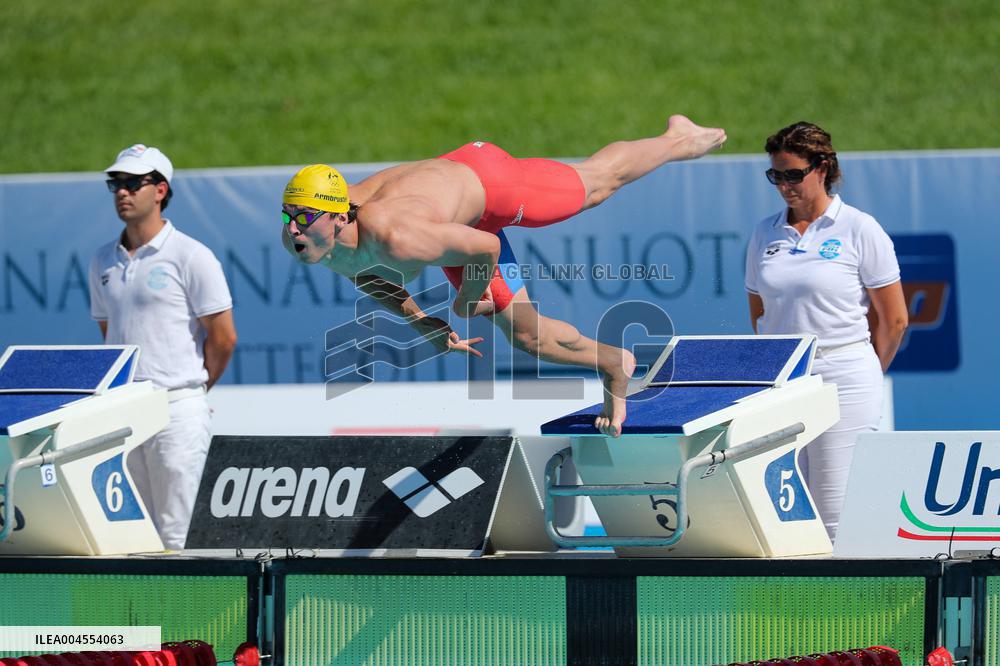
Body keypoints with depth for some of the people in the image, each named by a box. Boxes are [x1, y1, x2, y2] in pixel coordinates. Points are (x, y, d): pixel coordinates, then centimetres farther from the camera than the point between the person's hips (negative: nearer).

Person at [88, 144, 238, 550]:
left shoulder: (191, 257, -6)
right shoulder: (104, 262, 12)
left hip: (177, 410, -6)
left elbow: (223, 338, -3)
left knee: (171, 539, -7)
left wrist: (190, 389, 6)